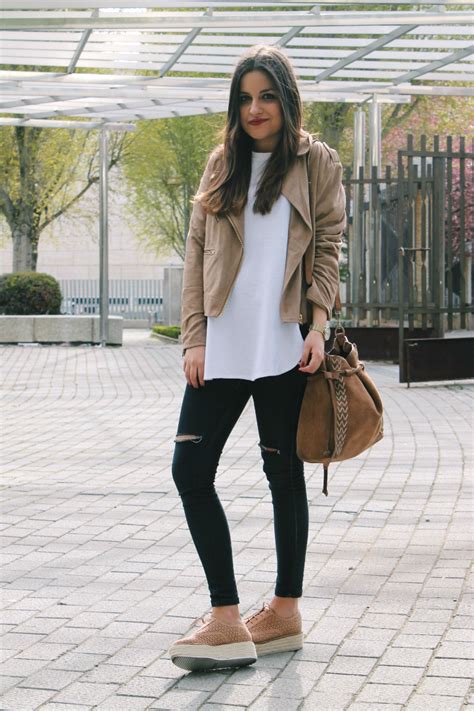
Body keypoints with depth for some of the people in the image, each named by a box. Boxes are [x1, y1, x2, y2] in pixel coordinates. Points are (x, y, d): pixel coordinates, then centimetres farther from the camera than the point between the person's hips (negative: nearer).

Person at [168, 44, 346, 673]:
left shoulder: (317, 163, 6)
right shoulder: (223, 164, 14)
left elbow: (328, 247, 3)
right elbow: (197, 252, 10)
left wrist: (318, 324, -10)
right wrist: (195, 336, 1)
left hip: (284, 345, -3)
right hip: (222, 345, 4)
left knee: (283, 472, 5)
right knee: (190, 469, -6)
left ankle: (285, 611, 16)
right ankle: (227, 620, -2)